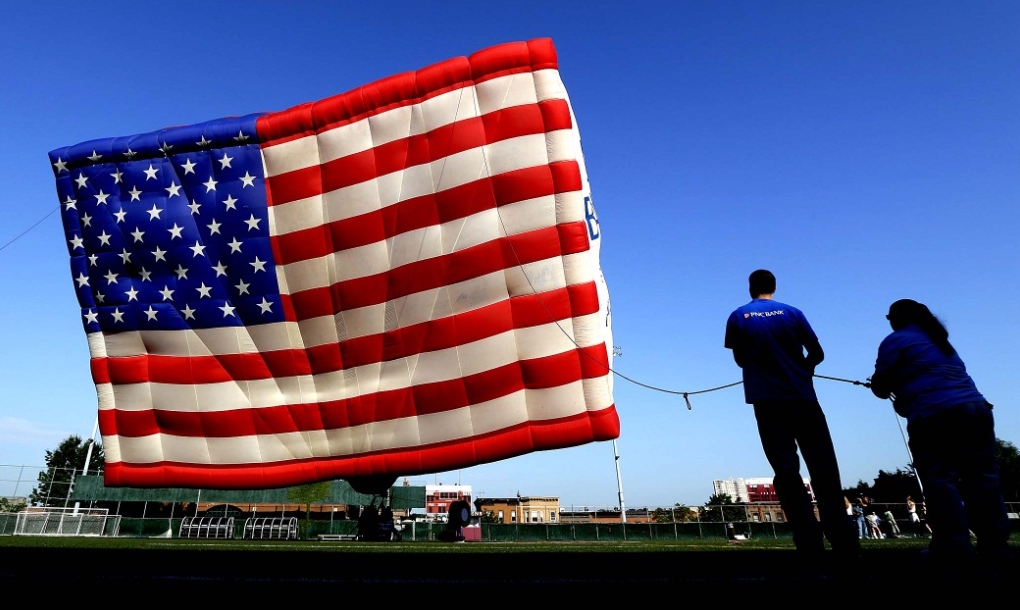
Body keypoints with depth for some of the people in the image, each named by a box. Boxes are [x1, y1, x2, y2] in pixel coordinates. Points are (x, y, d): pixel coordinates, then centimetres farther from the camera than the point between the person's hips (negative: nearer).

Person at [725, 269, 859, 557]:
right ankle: (845, 543, 3)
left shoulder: (738, 317, 4)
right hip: (803, 398, 1)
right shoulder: (792, 312, 5)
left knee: (786, 472, 1)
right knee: (823, 470, 5)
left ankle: (810, 544, -3)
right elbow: (817, 353, 7)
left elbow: (741, 360, 9)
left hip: (768, 402, -1)